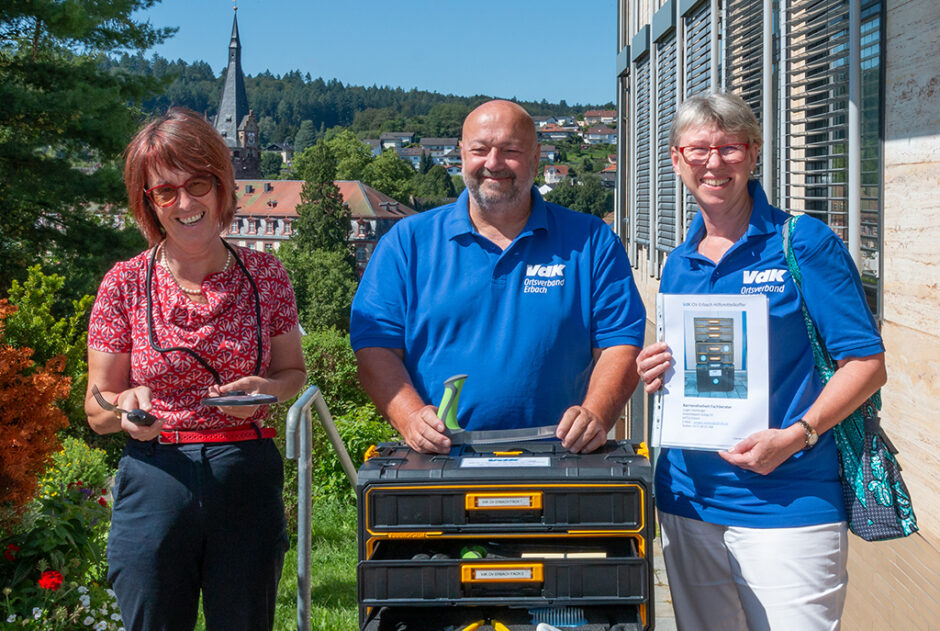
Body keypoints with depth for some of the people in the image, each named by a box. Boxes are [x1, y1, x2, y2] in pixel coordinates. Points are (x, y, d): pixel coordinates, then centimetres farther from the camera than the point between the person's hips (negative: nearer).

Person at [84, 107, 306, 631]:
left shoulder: (265, 274, 2)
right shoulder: (125, 283, -1)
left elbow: (294, 371, 12)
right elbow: (96, 407, 3)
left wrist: (265, 389, -10)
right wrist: (125, 408, -20)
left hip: (250, 483, 1)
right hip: (155, 483, -1)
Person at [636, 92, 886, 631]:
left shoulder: (804, 244, -5)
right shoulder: (679, 264, 12)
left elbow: (867, 363, -9)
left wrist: (796, 435, -20)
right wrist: (657, 375, -2)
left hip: (788, 502, -5)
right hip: (688, 498, 5)